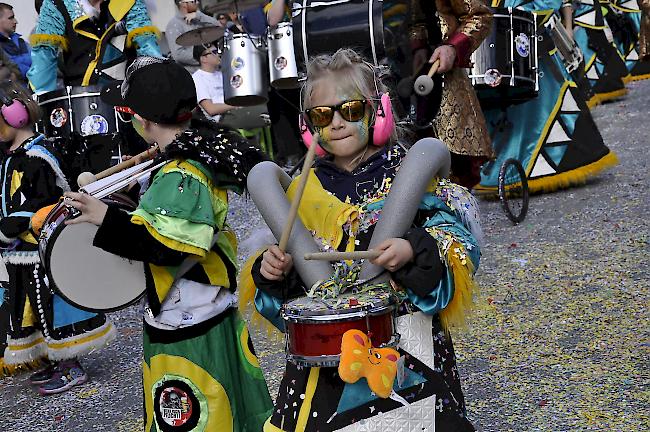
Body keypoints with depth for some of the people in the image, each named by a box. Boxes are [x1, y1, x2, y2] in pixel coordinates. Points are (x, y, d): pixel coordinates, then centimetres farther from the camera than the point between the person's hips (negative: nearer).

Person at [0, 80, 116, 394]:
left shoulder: (35, 157, -17)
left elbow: (39, 205, -22)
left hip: (43, 252, -10)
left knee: (53, 308, -1)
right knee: (34, 308, 17)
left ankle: (71, 368, 10)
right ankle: (57, 362, 29)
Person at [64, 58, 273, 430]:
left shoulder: (180, 178, -24)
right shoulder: (209, 152, 2)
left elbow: (166, 246, -29)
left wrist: (106, 218, -28)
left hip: (185, 330, -9)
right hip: (218, 311, 9)